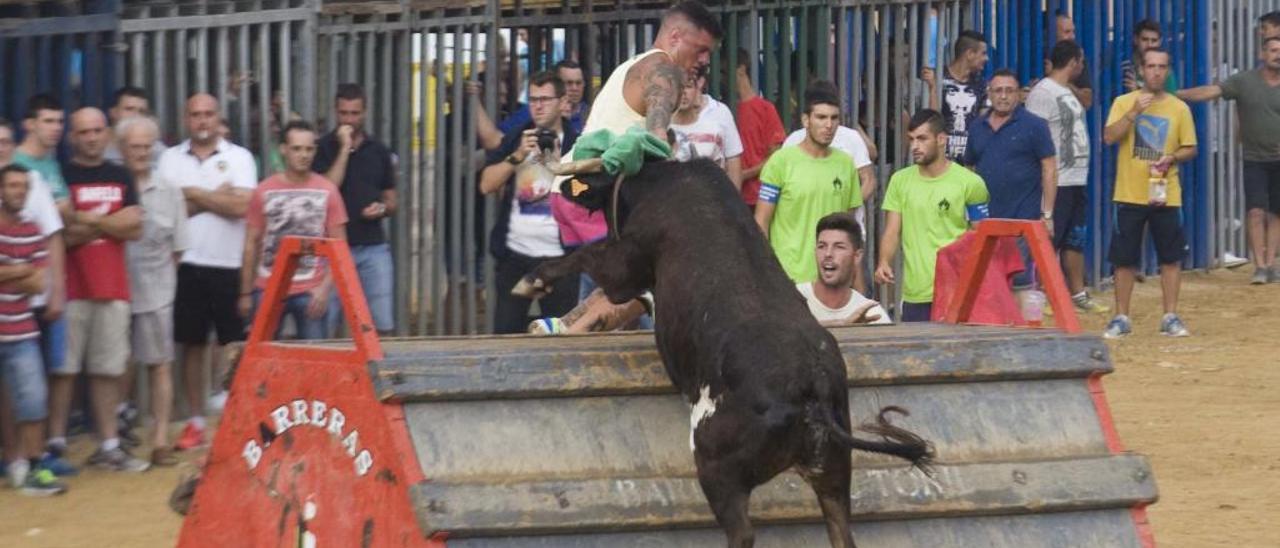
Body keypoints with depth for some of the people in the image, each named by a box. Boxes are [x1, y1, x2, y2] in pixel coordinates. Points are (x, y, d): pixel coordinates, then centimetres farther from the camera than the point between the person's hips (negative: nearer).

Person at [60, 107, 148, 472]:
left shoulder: (120, 177, 14)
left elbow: (135, 228, 5)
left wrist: (88, 221, -7)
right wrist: (112, 223, -8)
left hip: (113, 287, 4)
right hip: (72, 287, -4)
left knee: (108, 370, 8)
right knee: (64, 369, -5)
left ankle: (109, 446, 13)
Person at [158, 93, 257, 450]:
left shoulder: (238, 158, 2)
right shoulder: (170, 160, 8)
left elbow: (240, 206, -12)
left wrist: (194, 195, -7)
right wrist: (216, 198, -8)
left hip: (230, 265, -2)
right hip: (187, 264, 2)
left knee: (233, 345, -3)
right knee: (192, 345, 7)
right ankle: (195, 423, 14)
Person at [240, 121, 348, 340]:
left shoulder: (327, 191, 2)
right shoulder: (264, 191, 5)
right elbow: (251, 244, 9)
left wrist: (325, 288, -9)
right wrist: (246, 293, 6)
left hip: (311, 291, -1)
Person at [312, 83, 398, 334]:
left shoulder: (379, 151, 11)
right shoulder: (324, 148, 2)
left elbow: (392, 201, 18)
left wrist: (383, 208, -5)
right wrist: (344, 148, -13)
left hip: (373, 246, 2)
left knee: (382, 326, -4)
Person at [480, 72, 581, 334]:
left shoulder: (576, 144, 3)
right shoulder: (515, 140, 12)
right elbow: (487, 185, 3)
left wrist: (558, 160, -13)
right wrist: (518, 155, -8)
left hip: (557, 255, -3)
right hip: (514, 253, 3)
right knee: (505, 332, 0)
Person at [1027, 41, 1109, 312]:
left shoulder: (1069, 92, 17)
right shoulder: (1042, 93, -13)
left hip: (1077, 180, 10)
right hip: (1057, 183, -10)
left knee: (1076, 239, 15)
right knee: (1049, 241, -6)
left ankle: (1077, 294, 22)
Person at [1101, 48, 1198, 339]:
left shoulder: (1179, 108, 5)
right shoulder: (1124, 102, 1)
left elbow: (1190, 148, 8)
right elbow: (1109, 137, -11)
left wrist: (1172, 157, -12)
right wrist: (1134, 112, -20)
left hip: (1166, 195, 1)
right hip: (1130, 194, -1)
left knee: (1171, 257, 1)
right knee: (1124, 259, 1)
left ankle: (1171, 317, 10)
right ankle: (1121, 318, 10)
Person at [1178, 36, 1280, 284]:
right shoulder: (1244, 81, -4)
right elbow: (1210, 91, -12)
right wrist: (1175, 95, -22)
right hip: (1255, 160, -1)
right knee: (1256, 212, -9)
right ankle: (1259, 266, -7)